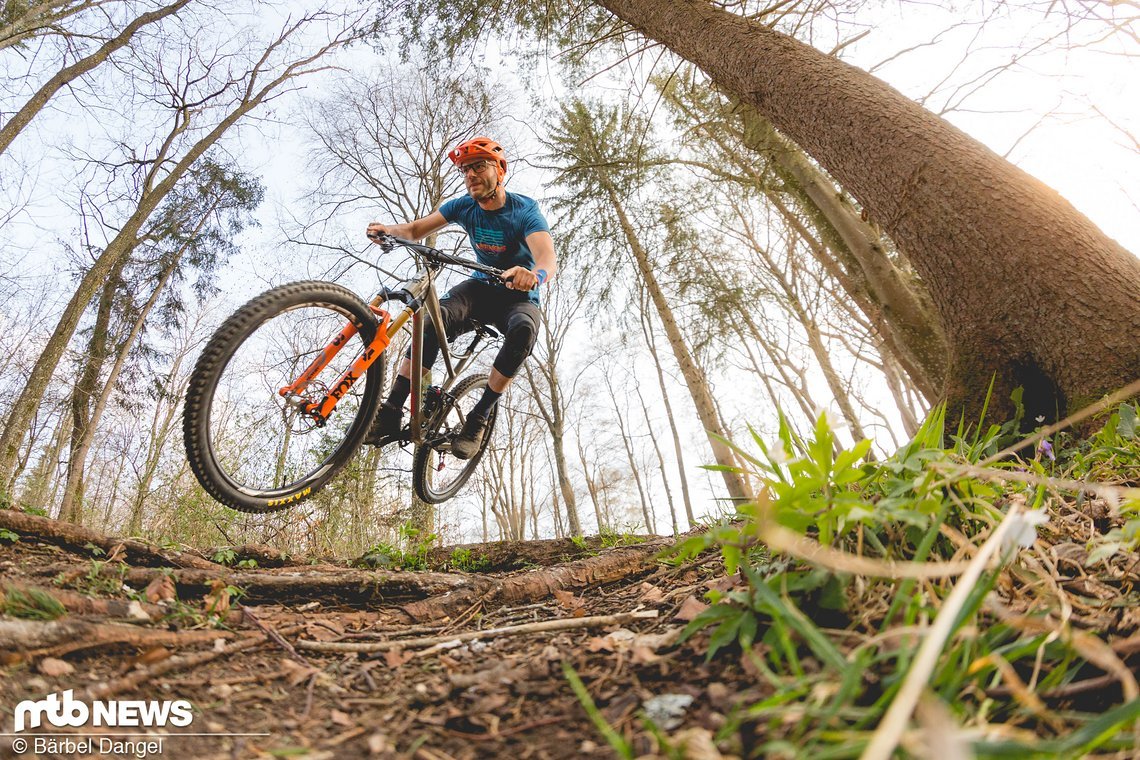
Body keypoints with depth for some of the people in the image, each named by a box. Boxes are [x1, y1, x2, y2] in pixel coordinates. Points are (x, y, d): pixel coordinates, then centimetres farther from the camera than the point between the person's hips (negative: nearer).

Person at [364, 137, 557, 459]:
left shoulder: (525, 211, -18)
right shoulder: (464, 206, -3)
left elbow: (548, 259, -36)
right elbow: (416, 230, -2)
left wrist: (534, 274, -61)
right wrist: (388, 229, -26)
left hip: (518, 296, -3)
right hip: (481, 287, 3)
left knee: (523, 329, -39)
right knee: (437, 318, -30)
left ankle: (478, 418, -25)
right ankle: (392, 412, -27)